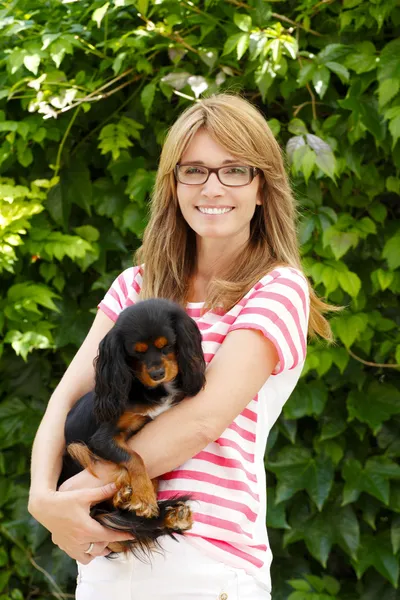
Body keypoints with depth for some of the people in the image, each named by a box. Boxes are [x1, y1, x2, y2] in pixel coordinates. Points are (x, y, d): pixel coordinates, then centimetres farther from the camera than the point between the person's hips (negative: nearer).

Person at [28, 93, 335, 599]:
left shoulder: (279, 288, -3)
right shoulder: (138, 285, 14)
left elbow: (207, 416, -14)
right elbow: (69, 395, 3)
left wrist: (89, 486, -14)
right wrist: (44, 495, -15)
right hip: (105, 555, 5)